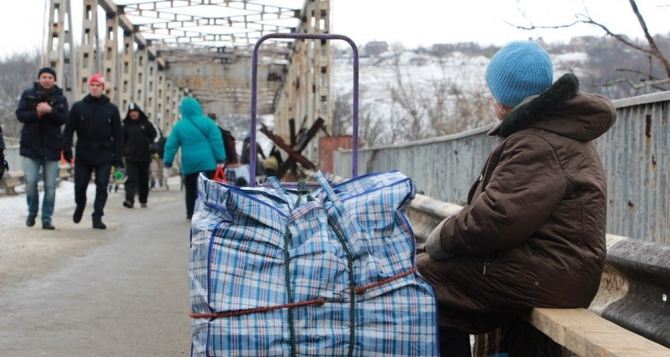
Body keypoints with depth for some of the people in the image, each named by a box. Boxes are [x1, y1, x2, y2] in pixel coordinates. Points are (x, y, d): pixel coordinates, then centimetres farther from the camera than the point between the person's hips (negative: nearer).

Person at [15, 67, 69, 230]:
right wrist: (37, 113, -19)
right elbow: (20, 114, -4)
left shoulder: (60, 98, 5)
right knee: (30, 181, -8)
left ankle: (47, 219, 10)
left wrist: (50, 110, -22)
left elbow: (64, 118, -6)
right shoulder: (28, 94, 5)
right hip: (31, 146, -1)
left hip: (51, 147, 1)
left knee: (50, 186, 1)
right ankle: (32, 212, 16)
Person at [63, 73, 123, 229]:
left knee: (102, 187, -5)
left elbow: (118, 134, 3)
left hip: (104, 156, -1)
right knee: (80, 186, 9)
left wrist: (118, 156, -3)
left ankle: (97, 217, 1)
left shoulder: (111, 109, 2)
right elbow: (69, 130, 3)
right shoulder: (78, 107, 3)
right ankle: (79, 207, 36)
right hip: (83, 156, 1)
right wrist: (67, 149, -7)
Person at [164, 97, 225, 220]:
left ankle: (191, 213, 15)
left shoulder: (179, 126, 1)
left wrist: (168, 161, 10)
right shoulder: (207, 122, -3)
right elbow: (216, 141, -6)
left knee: (191, 190, 15)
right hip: (207, 162, -2)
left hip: (189, 164, 2)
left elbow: (171, 145, 2)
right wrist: (220, 158, -3)